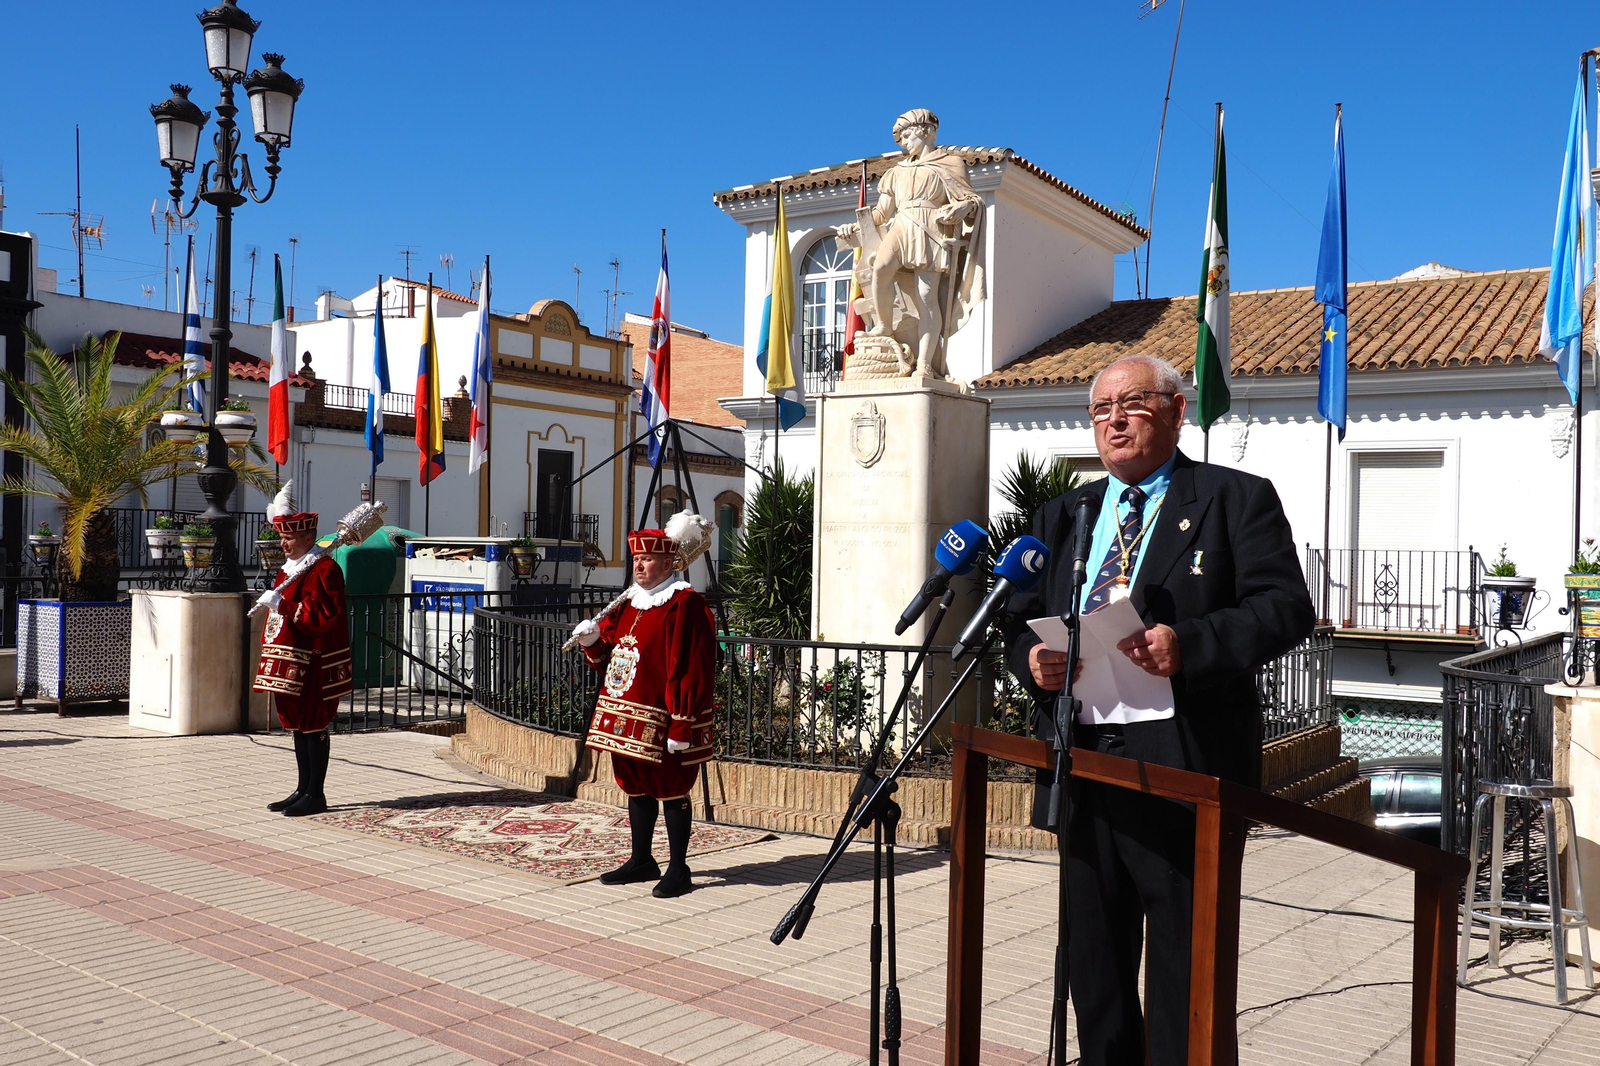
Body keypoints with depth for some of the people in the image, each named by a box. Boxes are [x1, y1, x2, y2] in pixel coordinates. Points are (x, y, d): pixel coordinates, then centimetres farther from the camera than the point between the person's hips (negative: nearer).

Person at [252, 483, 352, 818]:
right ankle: (303, 790, 21)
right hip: (289, 662, 9)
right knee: (297, 724, 13)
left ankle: (315, 795, 4)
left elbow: (322, 617, -22)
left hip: (312, 665, -9)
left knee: (313, 726, -3)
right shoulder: (289, 569, 16)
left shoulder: (325, 570, -13)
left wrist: (282, 604, -24)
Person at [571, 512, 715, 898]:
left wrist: (682, 727, -22)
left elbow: (693, 672, -19)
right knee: (636, 786, 17)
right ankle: (641, 861, 30)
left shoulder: (685, 605, -13)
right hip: (628, 720, 9)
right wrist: (593, 639, -1)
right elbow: (609, 656, 21)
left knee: (671, 790, 2)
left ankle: (678, 870, 12)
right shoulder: (629, 603, 13)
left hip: (661, 723, -9)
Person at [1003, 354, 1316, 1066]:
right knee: (1092, 957, 16)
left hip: (1181, 761, -5)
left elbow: (1286, 607, -8)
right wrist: (1032, 658, -5)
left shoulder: (1235, 498, 2)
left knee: (1184, 963, 1)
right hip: (1081, 759, 6)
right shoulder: (1064, 514, 19)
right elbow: (1023, 617, 18)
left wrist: (1188, 644, -23)